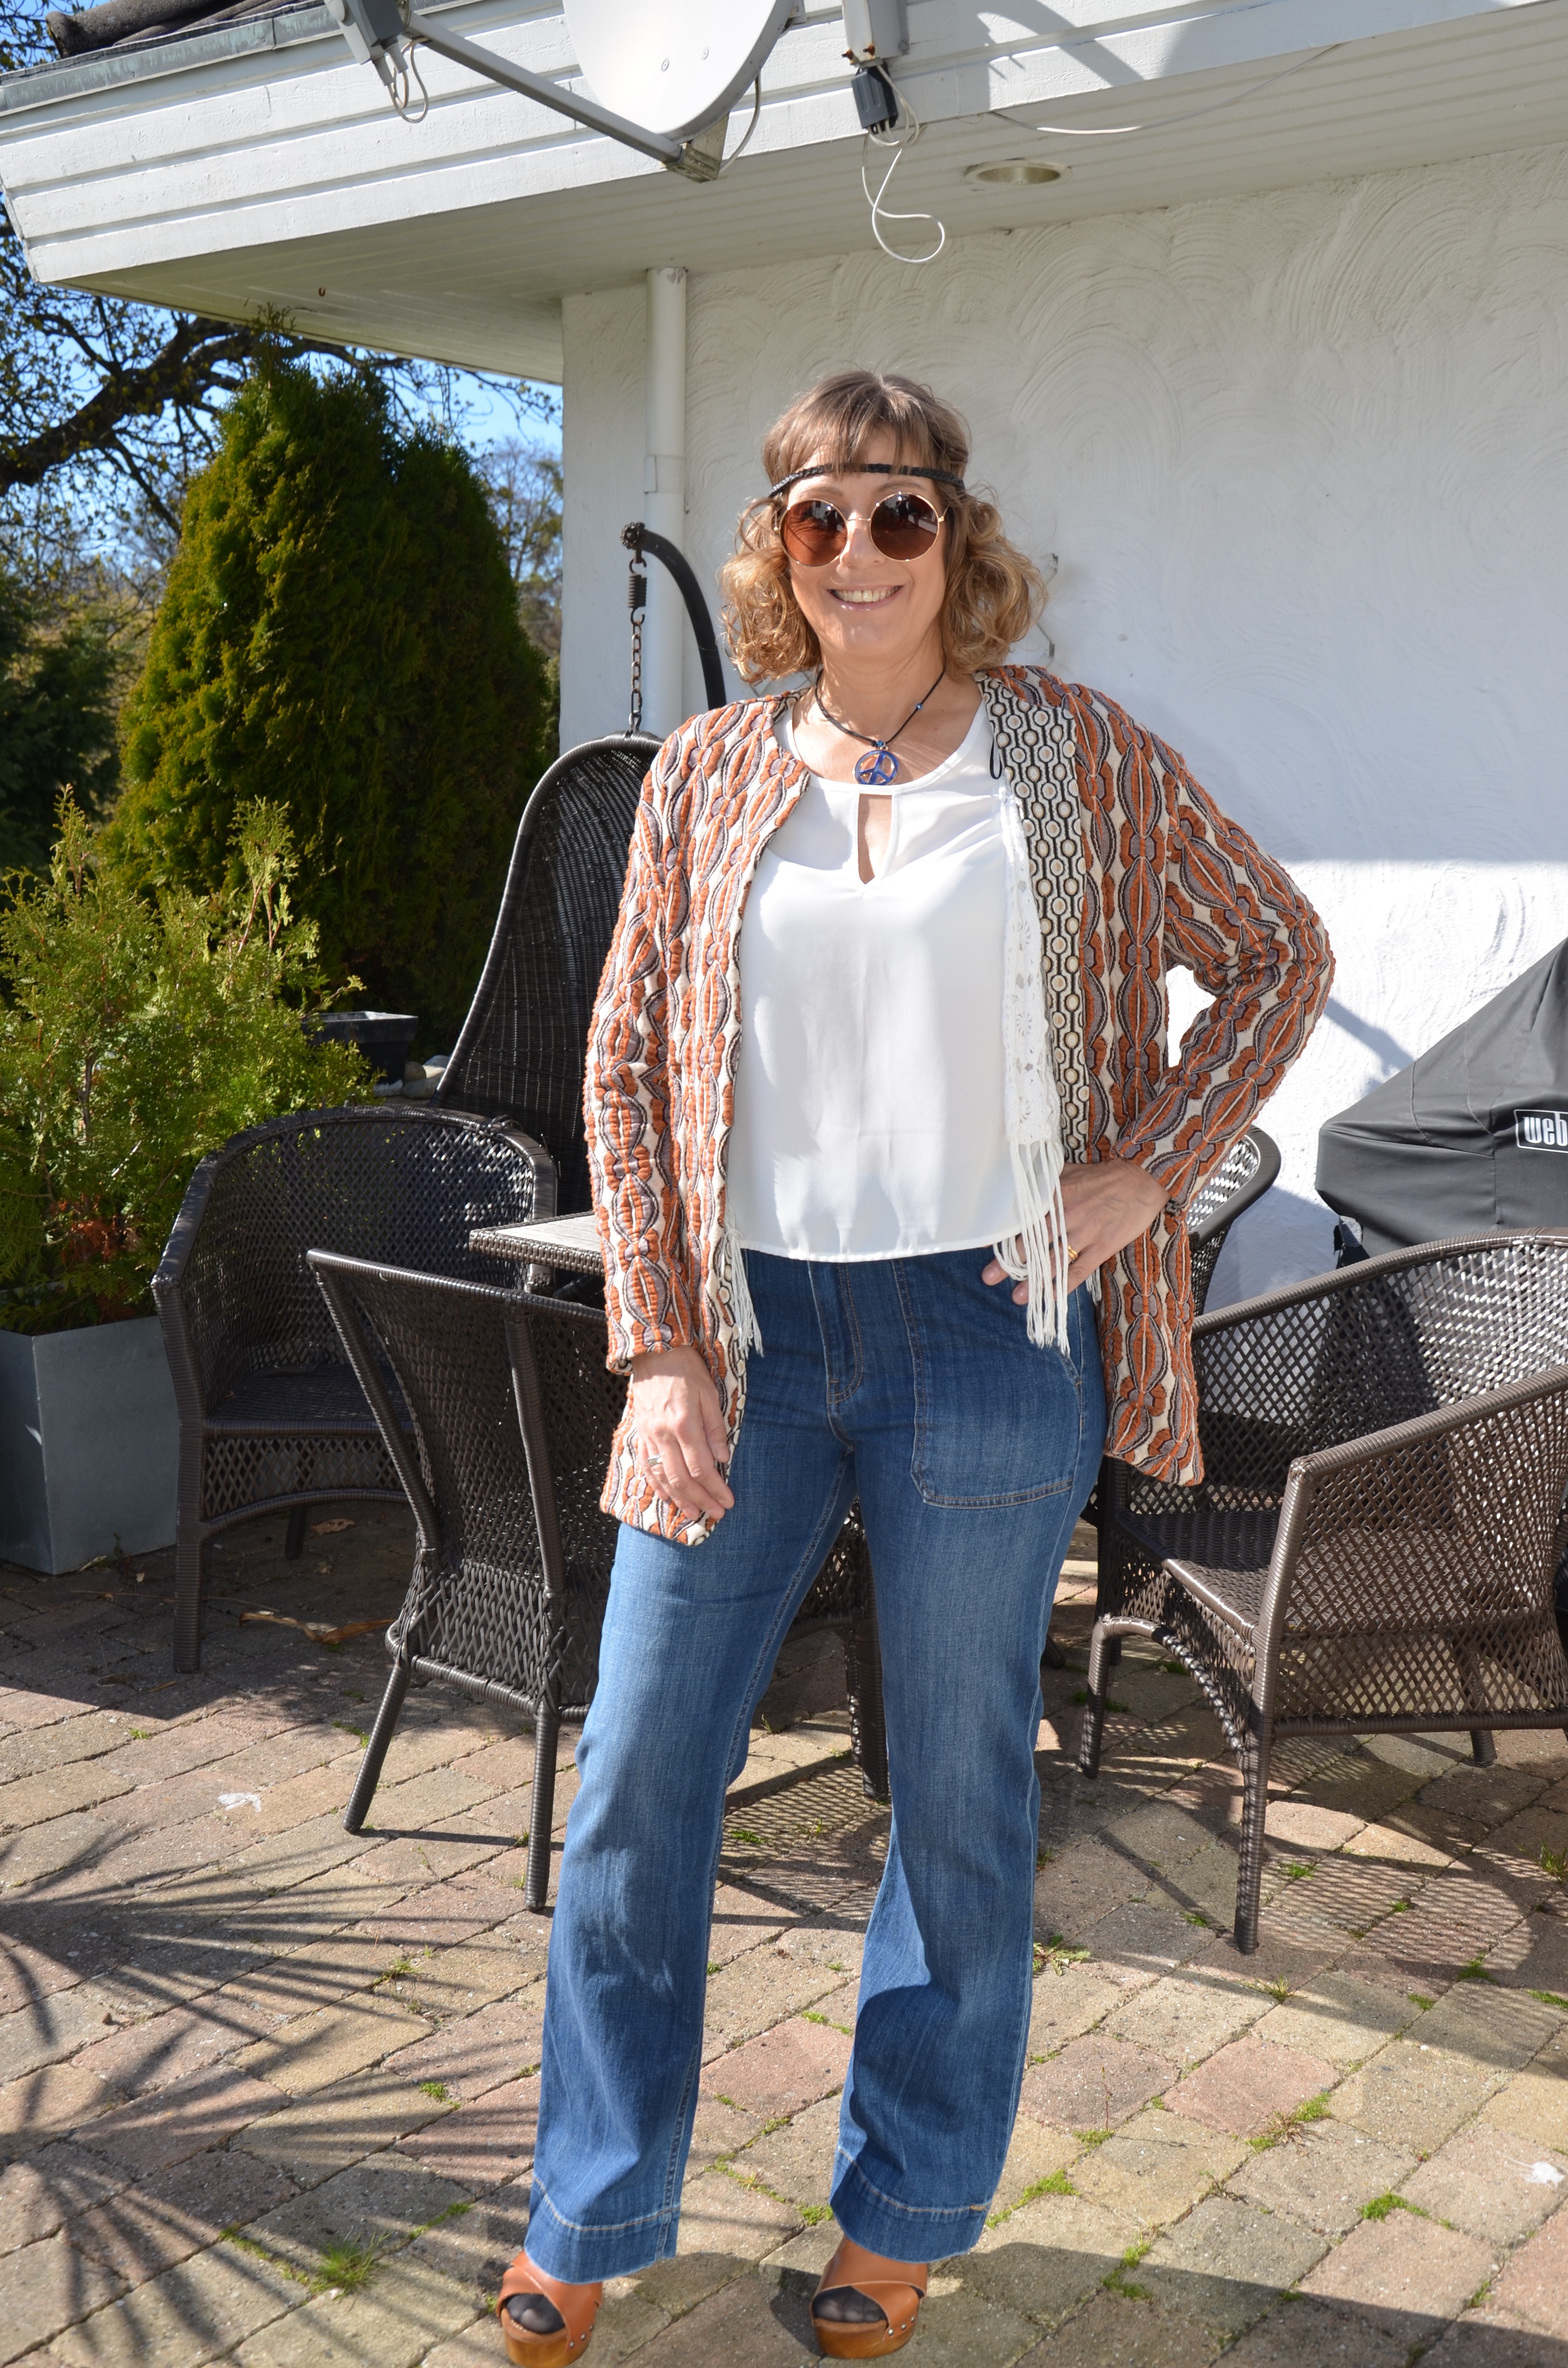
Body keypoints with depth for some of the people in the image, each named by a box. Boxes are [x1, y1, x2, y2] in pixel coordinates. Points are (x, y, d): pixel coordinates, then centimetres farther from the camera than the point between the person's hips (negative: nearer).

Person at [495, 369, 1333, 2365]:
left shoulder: (1077, 759, 1)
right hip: (753, 1327, 2)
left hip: (988, 1330, -1)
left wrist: (1145, 1170, -3)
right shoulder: (705, 777, 5)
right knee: (636, 1778, 6)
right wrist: (657, 1348, -3)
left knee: (960, 1791, 10)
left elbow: (1275, 954, 9)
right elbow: (626, 1064, 5)